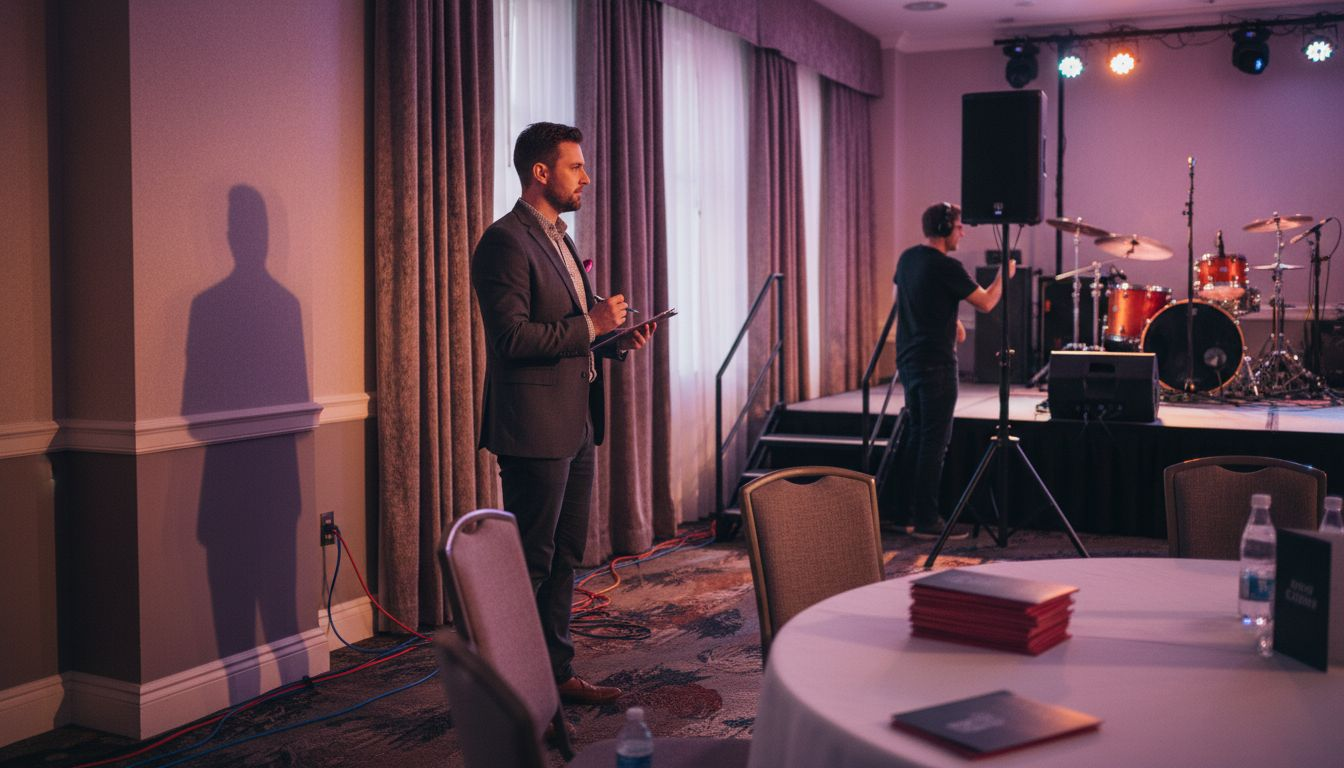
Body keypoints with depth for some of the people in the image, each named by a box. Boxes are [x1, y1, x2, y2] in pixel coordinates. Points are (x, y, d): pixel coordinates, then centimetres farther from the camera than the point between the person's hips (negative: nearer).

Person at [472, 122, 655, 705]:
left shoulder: (558, 240, 18)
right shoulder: (506, 242, -13)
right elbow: (512, 337, -22)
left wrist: (616, 338, 6)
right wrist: (590, 325, -19)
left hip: (575, 427, 10)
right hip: (534, 430, -10)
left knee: (564, 559, 16)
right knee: (529, 564, -2)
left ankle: (558, 674, 27)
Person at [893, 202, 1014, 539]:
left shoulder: (907, 258, 9)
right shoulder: (946, 267, -17)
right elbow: (986, 302, -11)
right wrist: (1004, 274, 6)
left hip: (908, 360, 9)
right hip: (936, 365, -9)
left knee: (918, 438, 15)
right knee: (935, 442, -4)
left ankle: (914, 514, 21)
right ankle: (927, 521, -2)